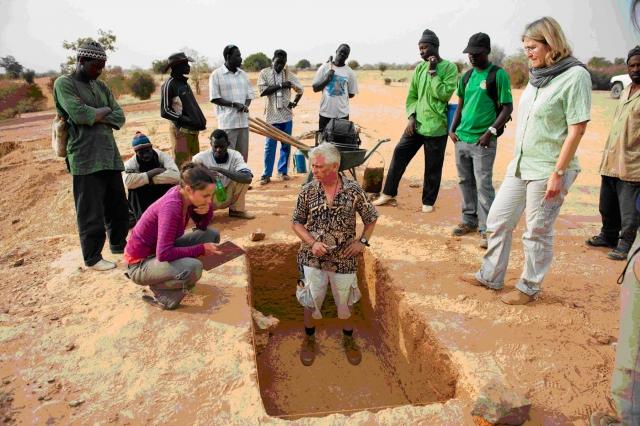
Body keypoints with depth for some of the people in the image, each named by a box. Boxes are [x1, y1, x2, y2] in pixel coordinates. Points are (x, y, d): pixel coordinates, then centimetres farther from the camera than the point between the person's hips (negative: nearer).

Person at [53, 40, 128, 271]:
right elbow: (79, 114, -17)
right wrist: (104, 111, -1)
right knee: (90, 211, -1)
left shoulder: (101, 86, 17)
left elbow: (119, 117, 8)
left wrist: (95, 118, -8)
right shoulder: (64, 84, -2)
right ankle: (92, 258, 11)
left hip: (109, 155, 7)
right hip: (85, 159, -6)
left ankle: (118, 244, 32)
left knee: (118, 204, 13)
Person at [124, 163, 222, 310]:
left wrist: (207, 209, -15)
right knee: (193, 268, -34)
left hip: (160, 251, 8)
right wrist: (201, 249, -26)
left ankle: (180, 278, 12)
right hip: (140, 263, -8)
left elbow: (202, 226, 6)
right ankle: (160, 289, -3)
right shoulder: (171, 206, -30)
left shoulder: (185, 195, -8)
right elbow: (164, 254, -34)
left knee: (212, 235, 2)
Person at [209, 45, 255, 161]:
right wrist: (234, 104, -15)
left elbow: (249, 94, 15)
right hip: (227, 122, -5)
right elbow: (214, 98, -7)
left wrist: (245, 106, -6)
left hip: (243, 121, 6)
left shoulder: (243, 74, 14)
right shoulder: (216, 75, -3)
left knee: (243, 155, 10)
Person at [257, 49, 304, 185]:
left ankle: (283, 171, 20)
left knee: (286, 144, 7)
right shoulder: (264, 73, 0)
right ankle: (266, 174, 5)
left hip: (287, 115, 3)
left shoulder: (289, 74, 7)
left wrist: (295, 102, 0)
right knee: (270, 145, -1)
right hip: (272, 115, -3)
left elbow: (300, 89, 16)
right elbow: (262, 90, -13)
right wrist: (280, 85, -17)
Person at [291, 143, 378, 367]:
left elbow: (371, 218, 2)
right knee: (311, 300, 14)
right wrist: (312, 243, -16)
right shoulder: (307, 191, -10)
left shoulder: (354, 190, -13)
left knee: (345, 301, 17)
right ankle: (309, 337, 40)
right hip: (313, 258, 0)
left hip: (343, 259, 0)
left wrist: (362, 241, -9)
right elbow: (297, 223, -1)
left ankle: (348, 338, 43)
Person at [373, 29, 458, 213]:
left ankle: (428, 201, 19)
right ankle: (389, 194, 16)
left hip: (436, 127, -5)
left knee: (433, 167, 3)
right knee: (399, 154, 4)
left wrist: (432, 73, -14)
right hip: (416, 124, 5)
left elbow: (444, 94, -15)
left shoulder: (449, 67, -4)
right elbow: (411, 95, 13)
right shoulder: (420, 68, 11)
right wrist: (411, 116, -1)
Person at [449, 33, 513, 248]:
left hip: (483, 141, -6)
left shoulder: (498, 75, -5)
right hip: (461, 138, 6)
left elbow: (508, 108, -7)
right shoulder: (466, 76, 13)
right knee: (465, 182, 12)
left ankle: (487, 229, 1)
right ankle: (469, 220, 25)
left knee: (483, 185, -6)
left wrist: (491, 131, -17)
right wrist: (452, 129, 9)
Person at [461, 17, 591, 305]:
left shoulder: (574, 76, -12)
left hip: (547, 171, -8)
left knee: (537, 233, 5)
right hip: (520, 166, 8)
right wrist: (517, 159, 16)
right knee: (497, 221, 12)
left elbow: (577, 130, -15)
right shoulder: (537, 75, 10)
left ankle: (529, 288, 23)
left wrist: (558, 173, -17)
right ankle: (491, 276, 27)